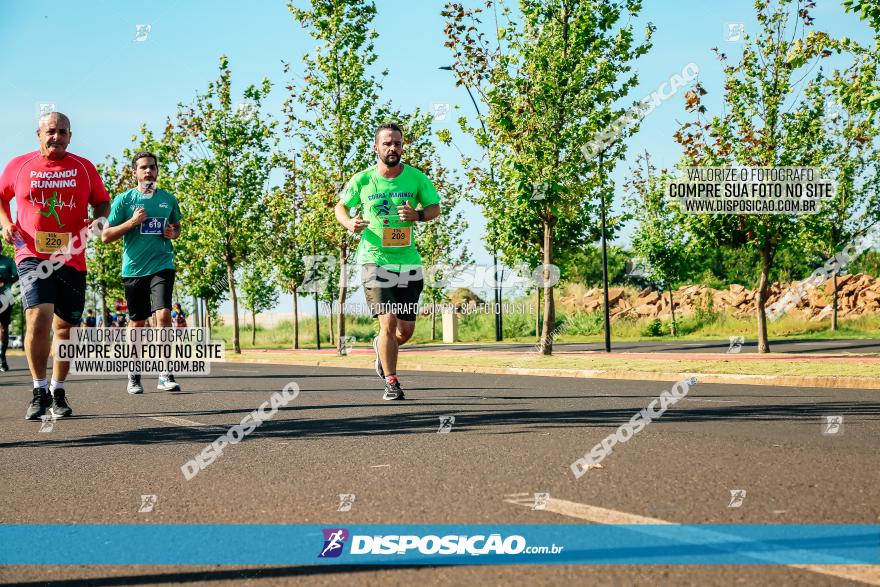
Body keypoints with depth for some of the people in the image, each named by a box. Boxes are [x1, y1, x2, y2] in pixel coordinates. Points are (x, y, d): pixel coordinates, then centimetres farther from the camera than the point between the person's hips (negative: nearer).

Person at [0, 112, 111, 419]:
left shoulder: (84, 168, 7)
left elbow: (102, 201, 16)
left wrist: (99, 219, -6)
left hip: (72, 259, 3)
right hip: (32, 256, -2)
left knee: (65, 327, 10)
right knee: (38, 318, -21)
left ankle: (58, 392, 26)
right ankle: (39, 391, -7)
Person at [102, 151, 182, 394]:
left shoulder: (168, 199, 8)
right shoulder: (123, 199, 1)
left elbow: (177, 227, 25)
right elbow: (106, 236, 0)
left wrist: (173, 233, 1)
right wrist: (132, 222, -13)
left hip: (162, 265, 1)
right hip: (134, 269, 0)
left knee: (163, 313, -17)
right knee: (137, 323, 7)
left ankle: (166, 375, -13)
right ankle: (134, 375, 23)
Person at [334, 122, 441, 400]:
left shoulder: (416, 178, -1)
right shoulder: (362, 180, -2)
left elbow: (435, 207, 8)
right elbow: (340, 207, 12)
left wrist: (418, 215, -14)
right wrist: (350, 223, -10)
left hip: (408, 261, 3)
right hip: (375, 260, -2)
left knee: (406, 330, 9)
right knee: (388, 322, -14)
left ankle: (381, 348, 43)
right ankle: (391, 383, -2)